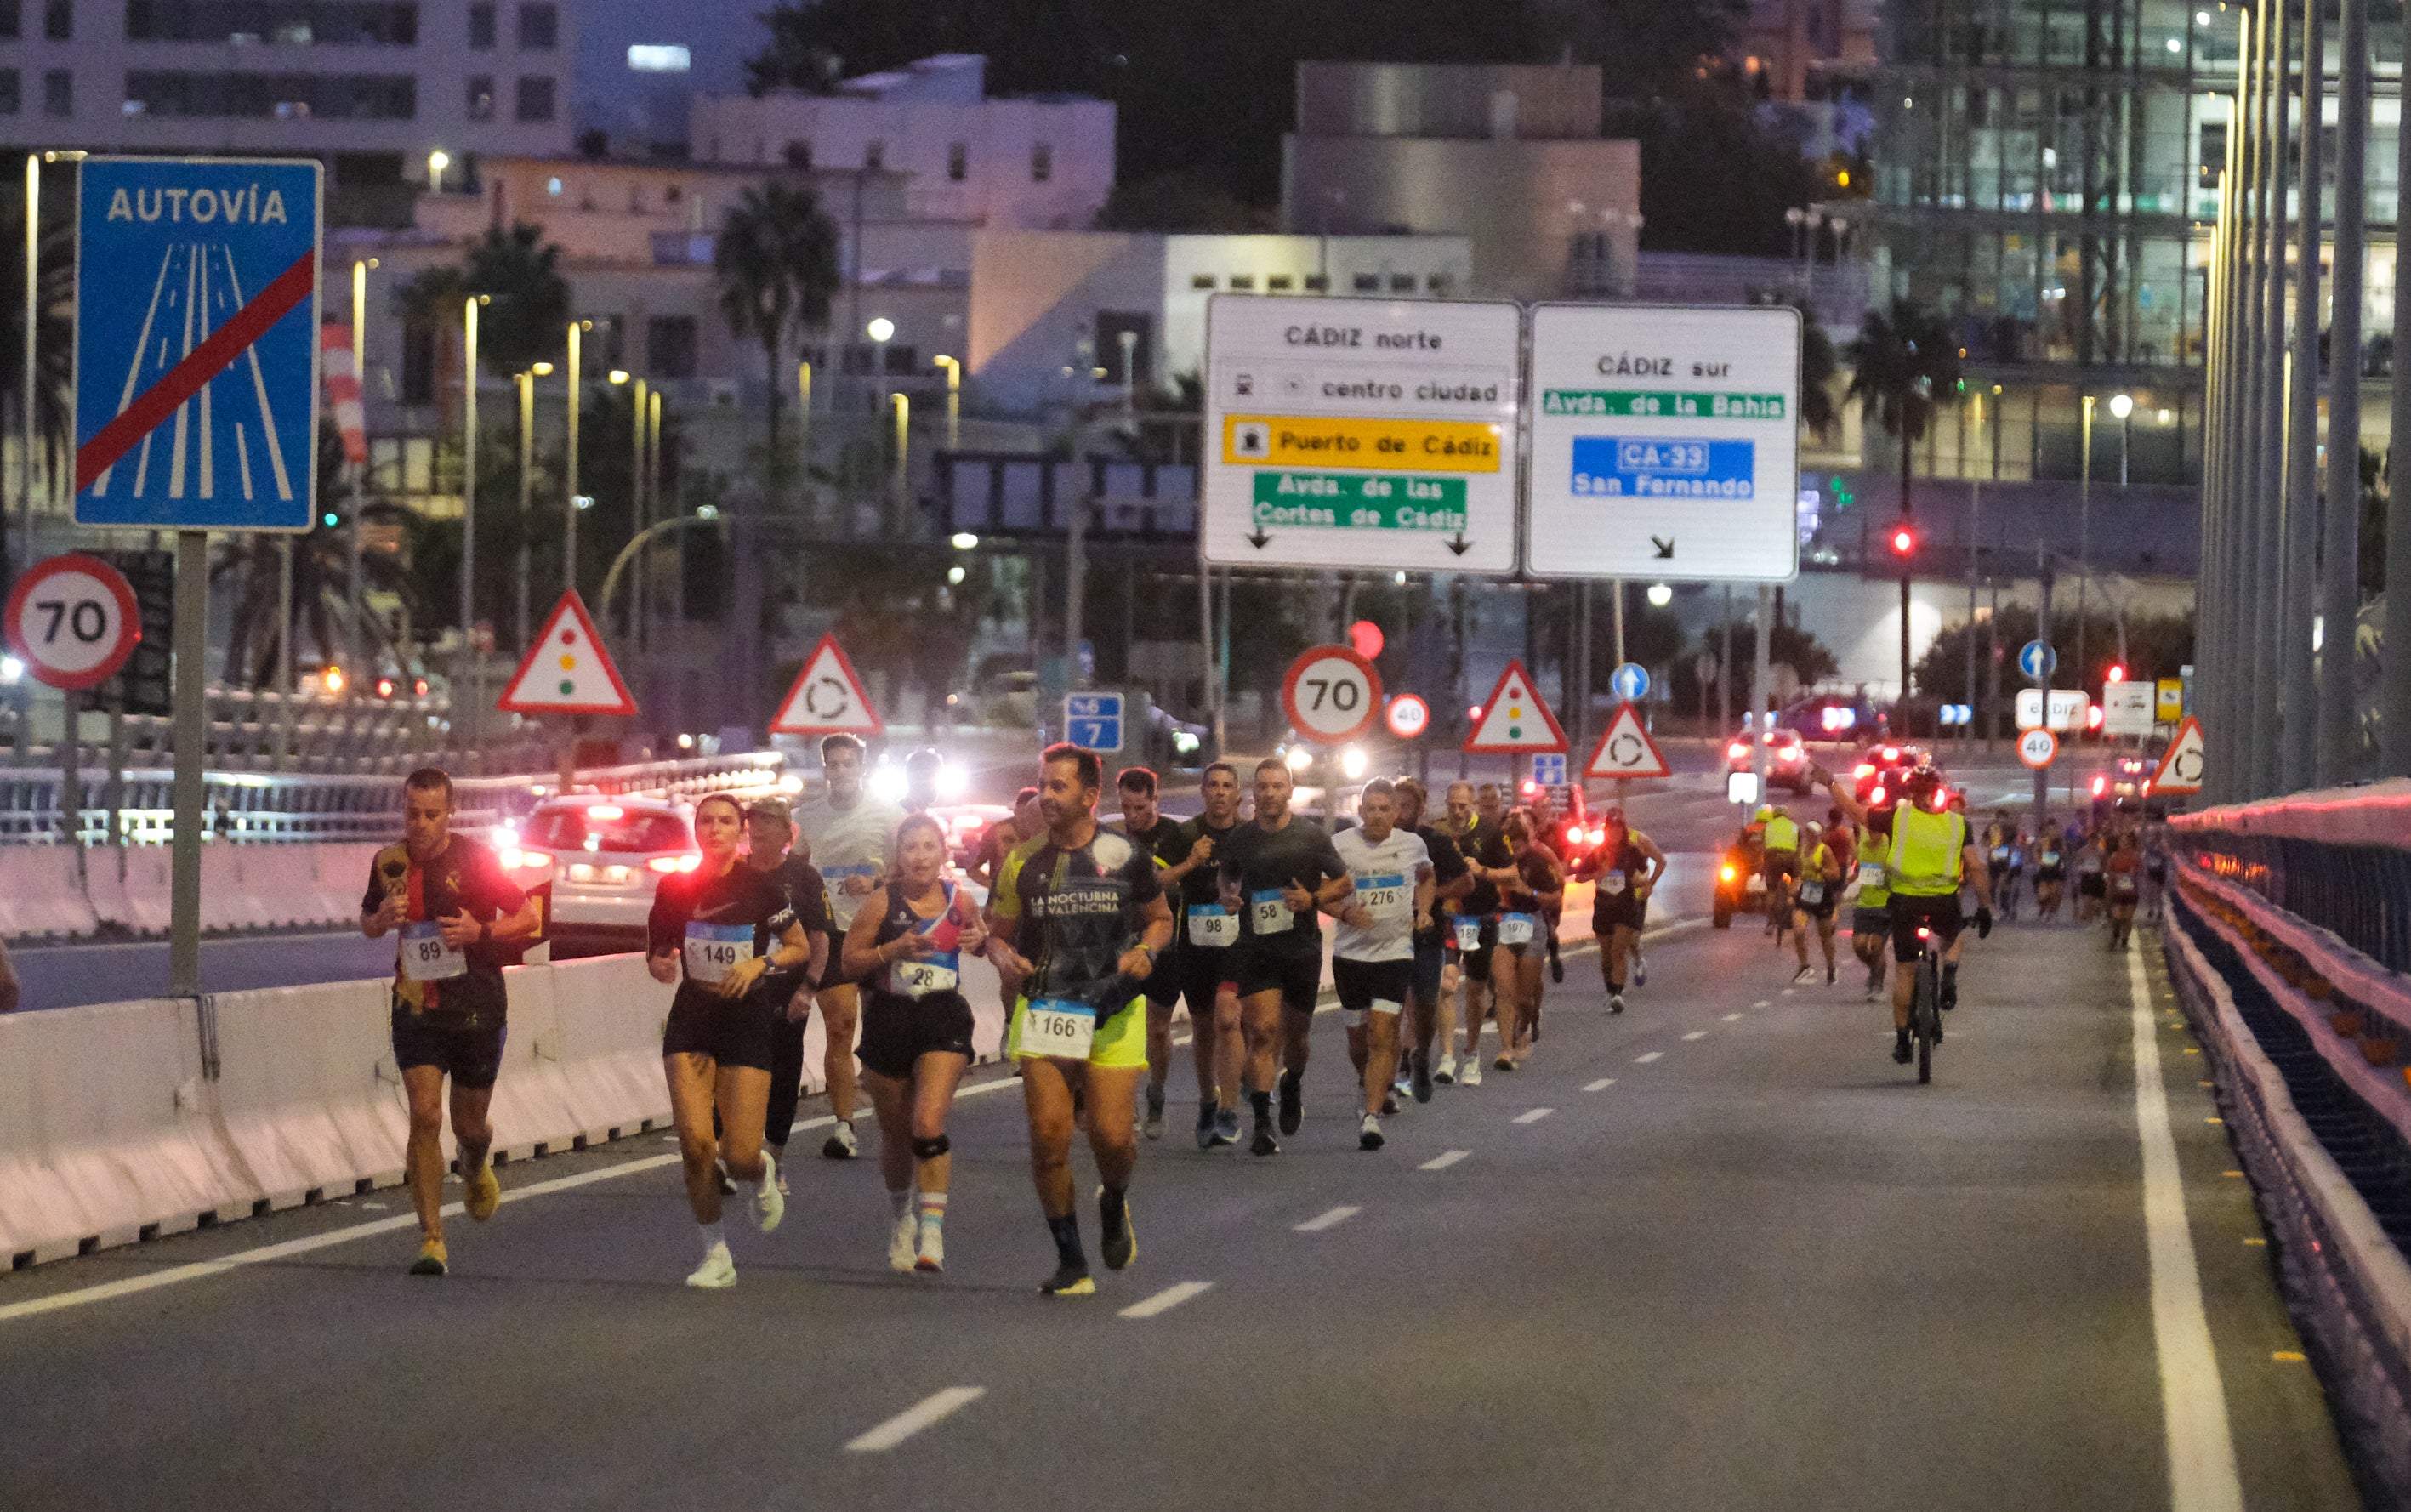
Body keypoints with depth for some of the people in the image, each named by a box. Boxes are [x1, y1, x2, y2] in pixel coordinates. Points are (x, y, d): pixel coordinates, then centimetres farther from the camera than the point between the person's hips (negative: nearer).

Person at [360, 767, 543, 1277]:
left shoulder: (475, 860, -10)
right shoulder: (389, 862, -1)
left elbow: (530, 918, -4)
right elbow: (367, 923, 15)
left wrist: (480, 932, -21)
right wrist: (382, 919, -9)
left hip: (477, 1010, -1)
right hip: (416, 1010, 1)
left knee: (469, 1124, 10)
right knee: (425, 1115, -14)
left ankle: (474, 1168, 49)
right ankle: (431, 1239, -10)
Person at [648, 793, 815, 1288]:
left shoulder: (761, 889, -5)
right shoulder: (675, 888, 2)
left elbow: (802, 949, 4)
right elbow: (657, 950, 13)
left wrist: (761, 962, -13)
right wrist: (659, 964, -10)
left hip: (748, 1019, -2)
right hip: (691, 1018, 2)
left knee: (741, 1157, -9)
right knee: (694, 1144, -12)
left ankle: (760, 1177, 31)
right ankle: (715, 1254, 3)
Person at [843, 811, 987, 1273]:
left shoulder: (959, 902, 3)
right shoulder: (883, 902, -5)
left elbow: (980, 939, 22)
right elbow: (850, 960, -2)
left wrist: (981, 941, -2)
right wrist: (893, 950, -18)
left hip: (944, 1019, 0)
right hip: (890, 1022, 0)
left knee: (929, 1123, -19)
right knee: (895, 1134, 13)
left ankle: (932, 1233, -21)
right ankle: (900, 1217, 40)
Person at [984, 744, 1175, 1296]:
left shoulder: (1125, 857, 1)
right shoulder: (1023, 862, 5)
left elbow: (1160, 919, 14)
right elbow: (998, 933, 13)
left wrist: (1147, 950, -8)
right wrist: (1004, 956, -10)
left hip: (1113, 1015, -1)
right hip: (1043, 1012, 1)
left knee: (1112, 1135, -10)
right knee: (1048, 1135, -9)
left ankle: (1114, 1205, 27)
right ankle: (1070, 1262, 4)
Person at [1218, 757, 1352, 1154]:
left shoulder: (1311, 838, -2)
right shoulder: (1240, 839, 2)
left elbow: (1344, 884, 7)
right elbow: (1227, 876, 21)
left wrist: (1313, 899, -11)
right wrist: (1228, 896, -3)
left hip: (1302, 950, 0)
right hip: (1256, 952, 0)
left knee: (1295, 1034, 13)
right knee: (1263, 1031, -14)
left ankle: (1292, 1087, 46)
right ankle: (1262, 1125, -17)